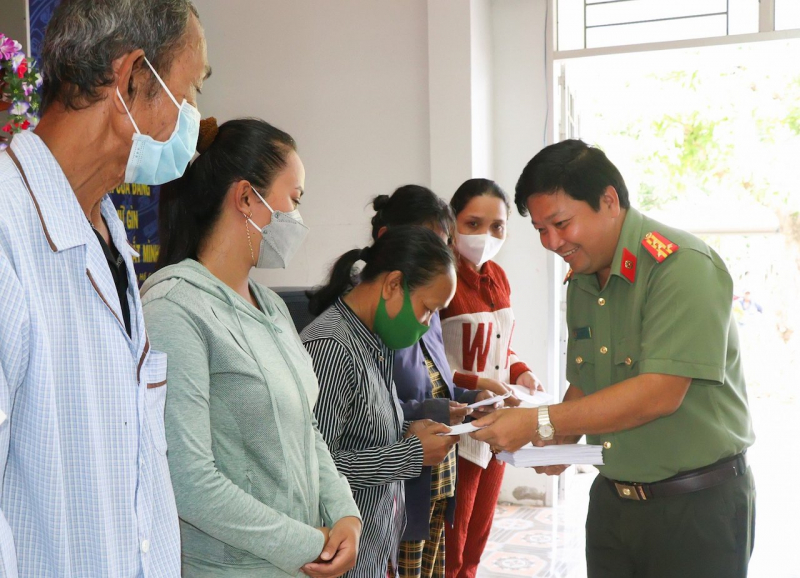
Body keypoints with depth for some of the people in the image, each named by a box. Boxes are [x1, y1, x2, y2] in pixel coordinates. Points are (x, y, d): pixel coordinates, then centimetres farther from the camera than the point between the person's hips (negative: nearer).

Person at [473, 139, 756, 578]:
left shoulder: (681, 266, -19)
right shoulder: (582, 280, 7)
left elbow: (660, 393, -26)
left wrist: (540, 424, -24)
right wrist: (559, 442, -7)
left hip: (697, 508, -7)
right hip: (612, 501, 7)